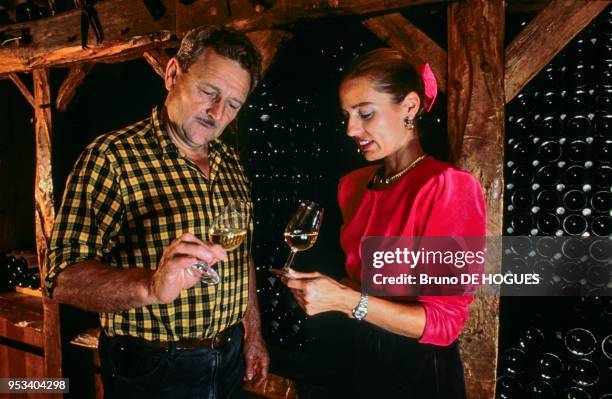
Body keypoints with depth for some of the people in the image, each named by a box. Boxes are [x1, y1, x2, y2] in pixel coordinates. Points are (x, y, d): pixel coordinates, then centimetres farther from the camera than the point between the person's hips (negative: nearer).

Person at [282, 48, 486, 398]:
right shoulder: (353, 185, 1)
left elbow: (444, 321, -20)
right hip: (360, 359, 6)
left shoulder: (449, 187, -20)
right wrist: (314, 286, -6)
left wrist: (344, 300, -26)